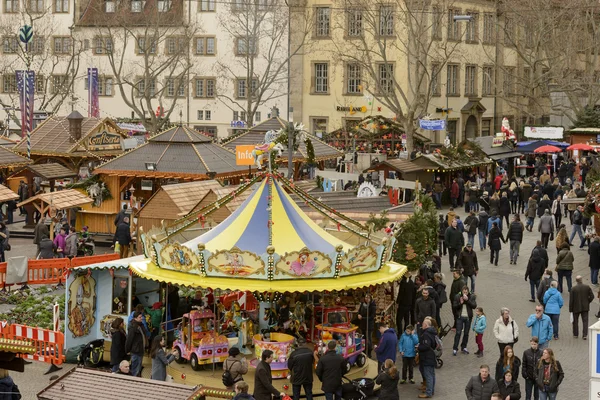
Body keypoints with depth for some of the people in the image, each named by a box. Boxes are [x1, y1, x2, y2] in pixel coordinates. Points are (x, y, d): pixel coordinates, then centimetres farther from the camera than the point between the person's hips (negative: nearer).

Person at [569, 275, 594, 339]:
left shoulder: (574, 289, -13)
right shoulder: (587, 287, -8)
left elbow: (571, 300, -11)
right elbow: (592, 296, -5)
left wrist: (570, 309, -3)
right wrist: (588, 302, 12)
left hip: (576, 308, -1)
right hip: (585, 307, 1)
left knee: (575, 321, 15)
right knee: (585, 321, 6)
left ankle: (575, 334, 22)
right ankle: (585, 335, -2)